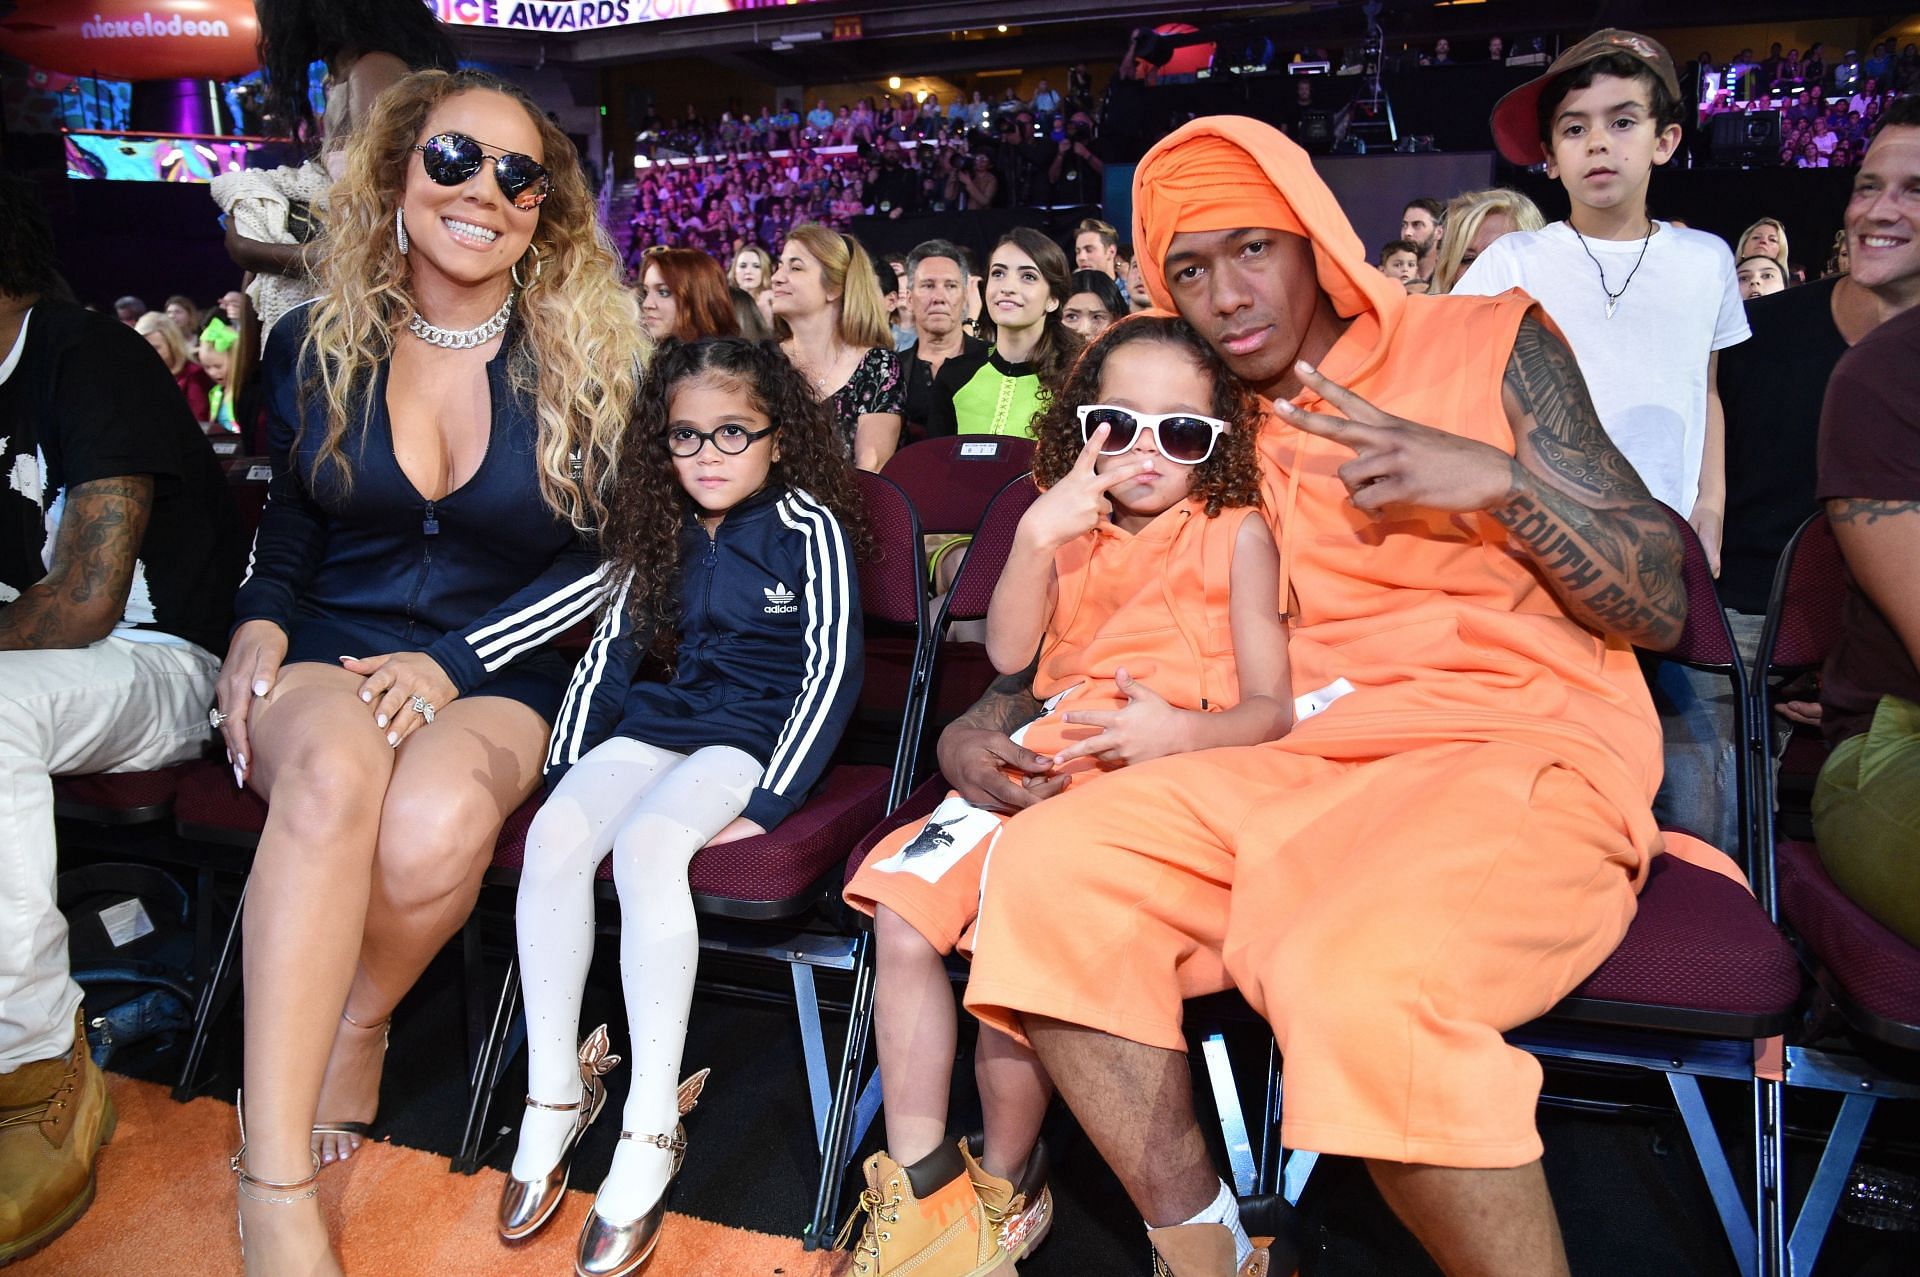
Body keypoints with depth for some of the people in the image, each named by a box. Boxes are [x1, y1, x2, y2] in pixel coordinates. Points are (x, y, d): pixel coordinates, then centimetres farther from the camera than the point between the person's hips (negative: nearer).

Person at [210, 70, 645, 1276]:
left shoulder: (586, 360, 0)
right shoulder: (314, 344, 6)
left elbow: (600, 559, -1)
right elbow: (287, 528, 18)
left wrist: (455, 663, -12)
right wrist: (259, 625, -3)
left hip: (495, 680, -1)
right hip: (324, 660, 1)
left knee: (440, 821, -36)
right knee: (335, 767, -37)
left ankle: (353, 1032, -2)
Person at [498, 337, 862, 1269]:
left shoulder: (810, 528, -5)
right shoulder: (662, 532, 13)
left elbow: (833, 668, -12)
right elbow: (610, 652, 15)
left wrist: (766, 801, -19)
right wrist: (565, 767, 4)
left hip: (762, 727, -5)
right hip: (669, 713, 6)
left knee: (645, 842, -32)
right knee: (555, 835, -22)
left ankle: (652, 1129, -25)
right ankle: (554, 1094, -10)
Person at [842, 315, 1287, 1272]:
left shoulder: (1237, 533, 5)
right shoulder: (1073, 526, 18)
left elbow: (1271, 706, -2)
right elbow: (1009, 653, 5)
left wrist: (1183, 732, -23)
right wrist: (1037, 535, -8)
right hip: (1039, 762, 5)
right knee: (901, 913, -14)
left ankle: (1004, 1186, 0)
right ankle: (920, 1188, -3)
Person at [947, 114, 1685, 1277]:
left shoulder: (1490, 342, 5)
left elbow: (1661, 608, 1)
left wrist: (1503, 479, -15)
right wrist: (989, 722, 2)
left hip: (1525, 753, -4)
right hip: (1305, 766, 5)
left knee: (1360, 976, -35)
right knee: (1050, 865, -19)